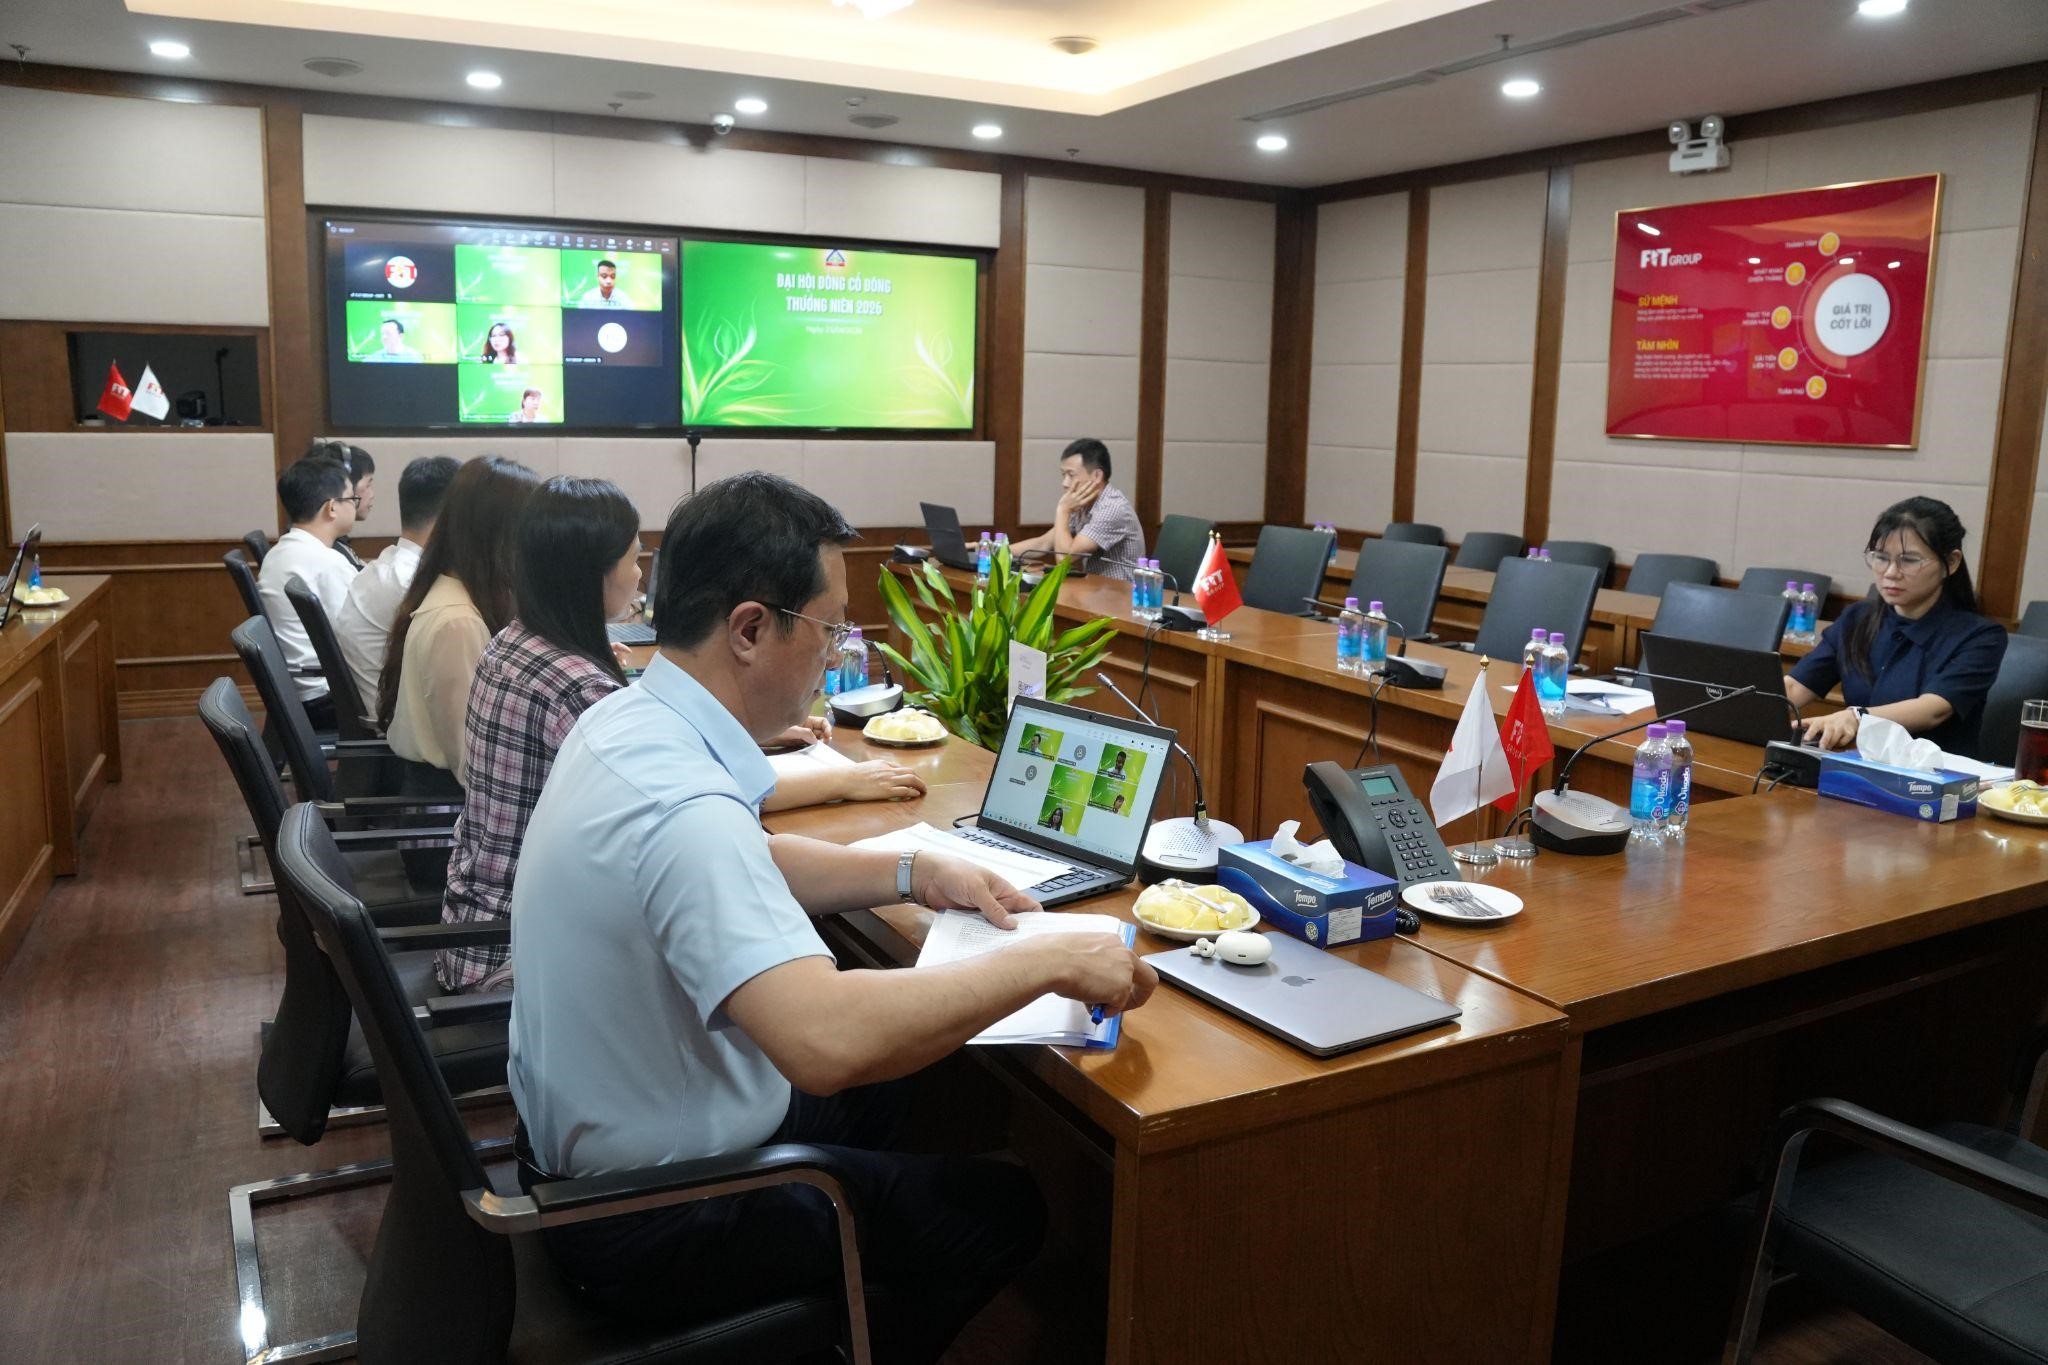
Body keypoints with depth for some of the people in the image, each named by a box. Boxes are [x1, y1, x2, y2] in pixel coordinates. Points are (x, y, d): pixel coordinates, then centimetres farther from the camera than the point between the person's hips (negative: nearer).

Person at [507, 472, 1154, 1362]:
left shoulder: (625, 719, -4)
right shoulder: (682, 806, -35)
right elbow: (828, 1040, -46)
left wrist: (914, 872, 2)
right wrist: (1049, 962, -33)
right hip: (647, 1218, -9)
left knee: (883, 1093, 28)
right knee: (1003, 1211, 5)